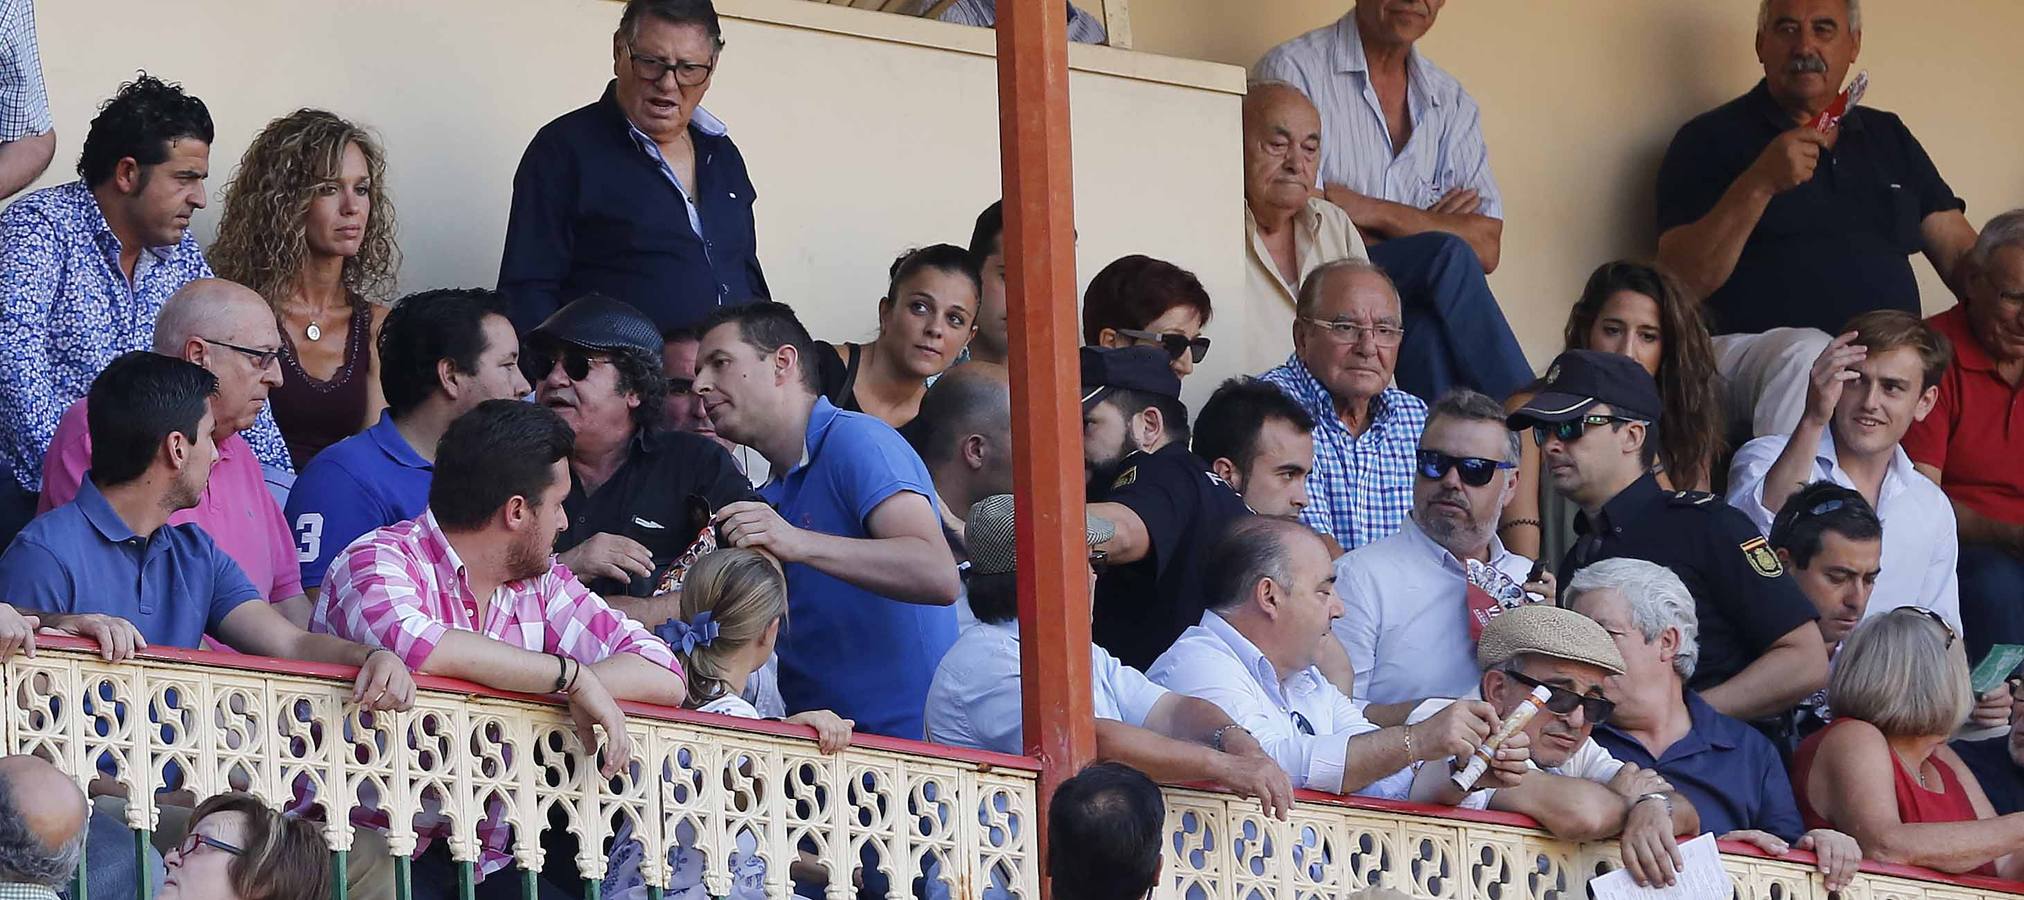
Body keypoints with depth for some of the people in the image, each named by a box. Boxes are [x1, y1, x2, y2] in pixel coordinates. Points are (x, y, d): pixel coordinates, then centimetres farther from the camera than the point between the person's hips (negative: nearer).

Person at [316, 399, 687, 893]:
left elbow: (665, 678, 1)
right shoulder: (379, 561, -7)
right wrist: (571, 676, -24)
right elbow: (410, 644, -30)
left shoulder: (542, 585, 11)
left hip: (488, 865, 5)